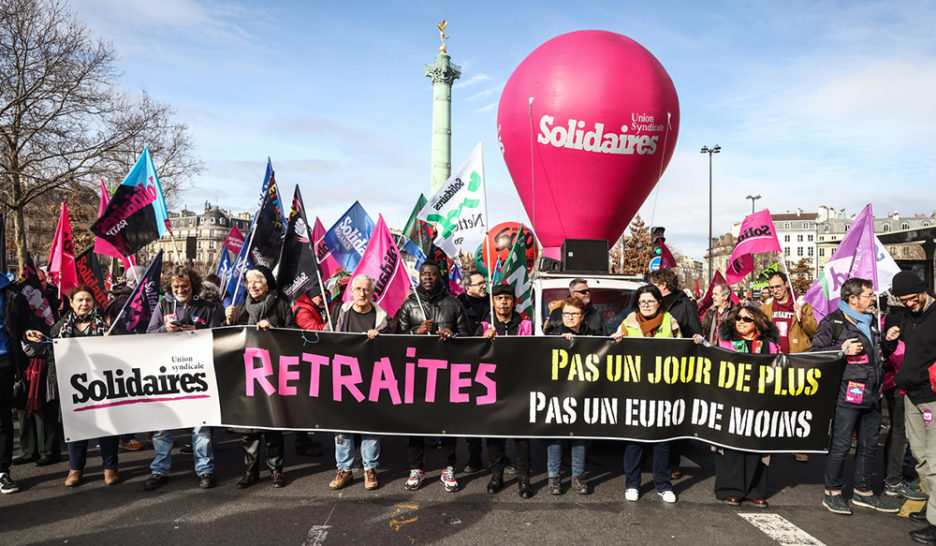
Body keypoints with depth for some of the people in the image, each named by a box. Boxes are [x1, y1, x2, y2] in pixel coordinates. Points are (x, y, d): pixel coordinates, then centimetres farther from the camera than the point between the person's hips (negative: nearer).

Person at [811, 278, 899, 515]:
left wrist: (888, 340, 13)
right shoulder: (833, 322, -7)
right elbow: (815, 352, -11)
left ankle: (863, 492, 28)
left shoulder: (870, 320, 17)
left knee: (869, 445, 15)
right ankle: (832, 493, 11)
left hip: (871, 396, 8)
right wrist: (842, 350, -20)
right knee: (840, 445, -2)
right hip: (847, 395, -8)